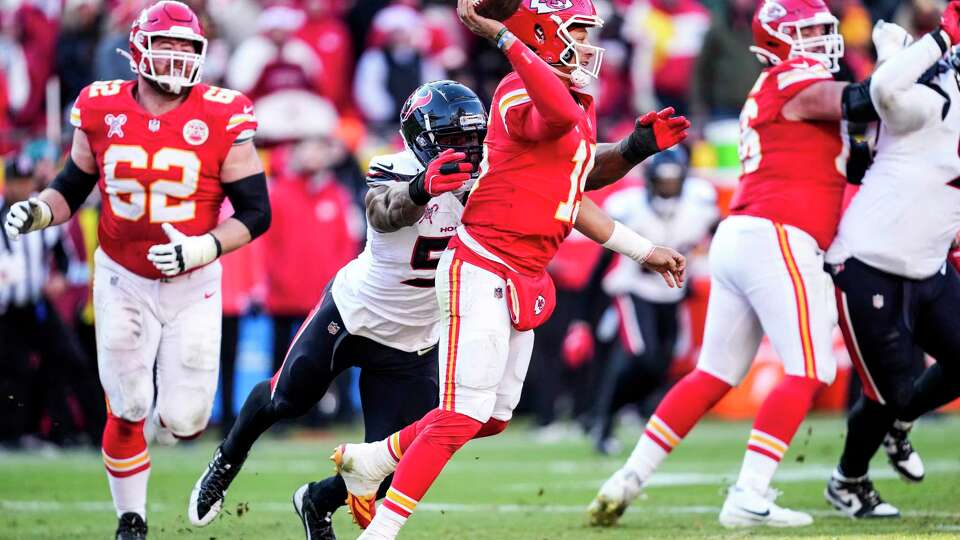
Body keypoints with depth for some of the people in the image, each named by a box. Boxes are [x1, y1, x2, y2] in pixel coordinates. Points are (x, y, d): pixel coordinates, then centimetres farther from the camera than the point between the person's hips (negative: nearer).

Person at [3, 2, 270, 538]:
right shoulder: (102, 111, -6)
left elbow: (256, 212, -9)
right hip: (122, 282, 1)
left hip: (193, 286, -1)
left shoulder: (222, 118, -13)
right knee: (127, 413, 2)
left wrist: (204, 247, -24)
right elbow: (72, 188, 8)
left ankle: (181, 398, 34)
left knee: (182, 422, -4)